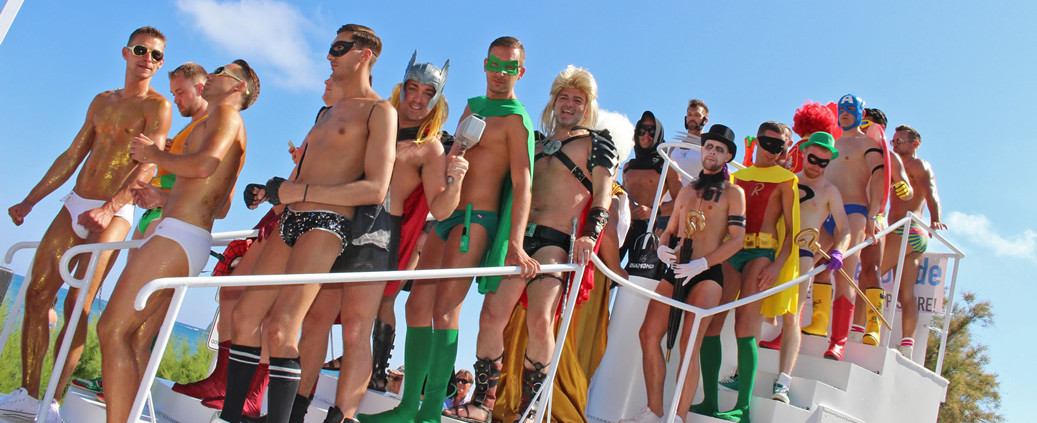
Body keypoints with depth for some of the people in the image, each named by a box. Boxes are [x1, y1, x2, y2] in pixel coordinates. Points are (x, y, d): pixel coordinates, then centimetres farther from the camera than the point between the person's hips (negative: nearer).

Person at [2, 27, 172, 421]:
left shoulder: (158, 105, -4)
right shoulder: (102, 101, 17)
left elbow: (148, 165, -16)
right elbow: (72, 156, 20)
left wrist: (108, 209, -29)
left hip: (115, 213, -7)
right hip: (75, 205, 7)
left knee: (77, 305, -11)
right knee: (37, 294, 3)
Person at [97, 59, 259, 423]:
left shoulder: (227, 114, 0)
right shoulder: (225, 128, 29)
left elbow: (203, 164, -21)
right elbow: (219, 208, 31)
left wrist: (154, 154, -4)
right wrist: (161, 197, 35)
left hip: (179, 236, -10)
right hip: (184, 242, 10)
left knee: (112, 329, -16)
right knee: (135, 338, 8)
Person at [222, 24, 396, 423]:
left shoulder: (379, 110, -3)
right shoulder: (328, 112, 25)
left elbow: (375, 189, -14)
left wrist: (299, 191, -13)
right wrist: (268, 193, 8)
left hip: (328, 224, -9)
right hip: (291, 221, 9)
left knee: (280, 327, -17)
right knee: (244, 315, 7)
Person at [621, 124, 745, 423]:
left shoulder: (733, 192, 5)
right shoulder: (686, 190, 22)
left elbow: (737, 239, -4)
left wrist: (702, 264, -16)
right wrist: (663, 248, 0)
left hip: (707, 274, -5)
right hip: (676, 270, 6)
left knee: (689, 343, -16)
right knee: (648, 334, -5)